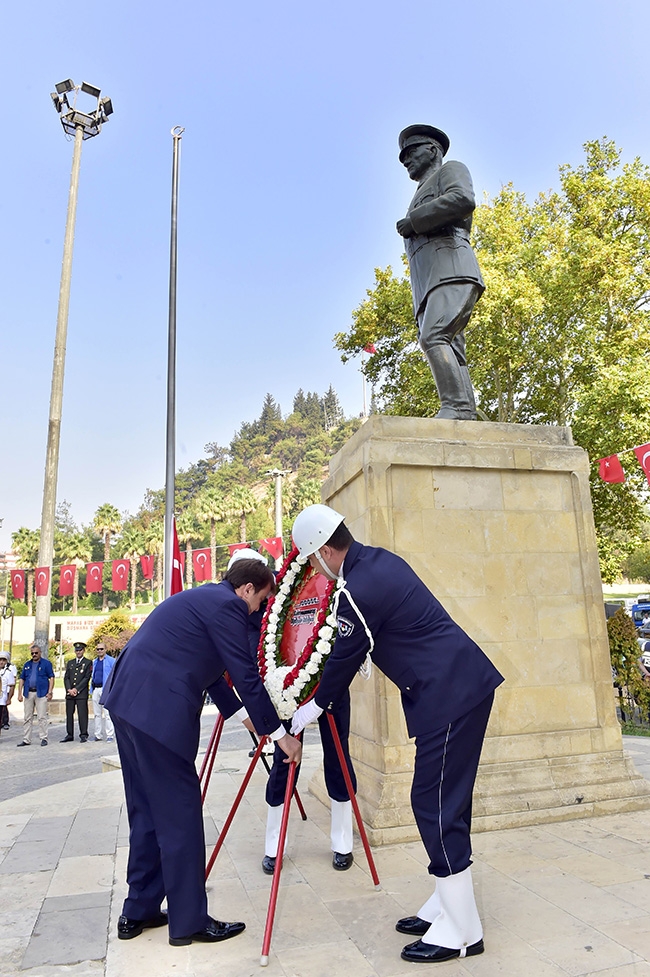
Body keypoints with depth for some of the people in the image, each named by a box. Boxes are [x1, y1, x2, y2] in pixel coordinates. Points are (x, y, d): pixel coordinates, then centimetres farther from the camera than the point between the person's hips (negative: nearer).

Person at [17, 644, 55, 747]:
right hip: (28, 694, 4)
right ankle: (26, 739, 15)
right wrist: (20, 693, 5)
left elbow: (51, 678, -2)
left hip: (41, 693, -4)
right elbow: (21, 679, 15)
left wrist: (50, 692, -10)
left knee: (42, 717, -4)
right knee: (27, 717, 8)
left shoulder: (46, 663, 2)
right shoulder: (27, 665, 15)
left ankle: (44, 738, 3)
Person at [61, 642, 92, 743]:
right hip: (69, 693, 5)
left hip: (82, 693, -4)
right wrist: (69, 690, -5)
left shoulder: (88, 662, 3)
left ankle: (83, 735, 0)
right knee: (69, 714, 6)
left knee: (82, 714, -5)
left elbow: (87, 678, -5)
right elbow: (66, 677, 11)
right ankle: (69, 735, 14)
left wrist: (76, 689, -11)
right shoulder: (70, 662, 17)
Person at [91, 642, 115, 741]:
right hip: (96, 689, 7)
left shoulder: (111, 661, -2)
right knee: (97, 714, 11)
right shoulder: (95, 662, 17)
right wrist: (92, 689, 14)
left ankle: (110, 735, -4)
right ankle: (98, 735, 18)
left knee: (107, 713, -8)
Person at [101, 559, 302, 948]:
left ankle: (139, 912, 31)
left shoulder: (202, 598, 21)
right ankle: (189, 922, 16)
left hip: (127, 699, 10)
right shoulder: (228, 605, -9)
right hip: (157, 709, -10)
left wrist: (241, 713, 33)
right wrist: (279, 733, 0)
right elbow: (246, 676, -10)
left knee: (148, 809, 19)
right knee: (179, 813, 2)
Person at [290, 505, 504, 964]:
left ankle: (462, 930, 14)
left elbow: (344, 659, -6)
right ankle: (447, 905, 31)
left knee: (435, 804, 0)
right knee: (445, 801, 17)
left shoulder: (358, 591, -20)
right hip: (464, 684, 10)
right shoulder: (378, 559, 9)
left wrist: (315, 706, 11)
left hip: (449, 694, -10)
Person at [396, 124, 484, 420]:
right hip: (428, 284, 8)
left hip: (452, 271, -8)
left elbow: (463, 200, -9)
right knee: (451, 353, -8)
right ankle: (467, 417, -17)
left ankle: (457, 408, -35)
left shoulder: (450, 169, 15)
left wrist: (411, 221, -3)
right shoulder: (422, 196, 38)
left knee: (433, 338, -28)